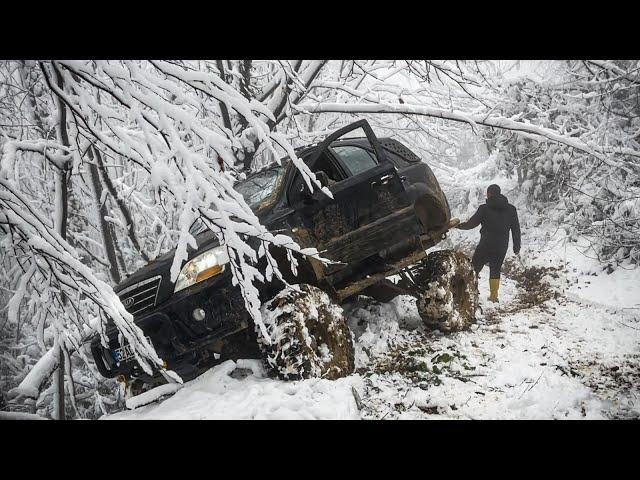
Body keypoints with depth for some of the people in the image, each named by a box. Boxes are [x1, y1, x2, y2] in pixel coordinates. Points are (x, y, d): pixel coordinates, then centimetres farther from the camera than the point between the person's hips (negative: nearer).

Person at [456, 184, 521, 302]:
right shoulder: (511, 209, 4)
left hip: (486, 245, -4)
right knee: (495, 270, 14)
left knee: (474, 268, 7)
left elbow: (471, 223, -4)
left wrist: (458, 225, 12)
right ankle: (494, 295, 10)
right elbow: (516, 229, 7)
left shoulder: (484, 209, -8)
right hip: (502, 247, 4)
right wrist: (516, 247, 14)